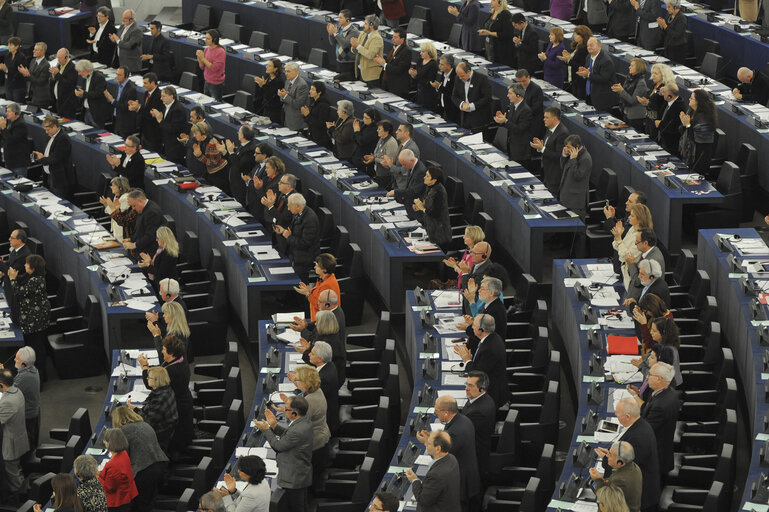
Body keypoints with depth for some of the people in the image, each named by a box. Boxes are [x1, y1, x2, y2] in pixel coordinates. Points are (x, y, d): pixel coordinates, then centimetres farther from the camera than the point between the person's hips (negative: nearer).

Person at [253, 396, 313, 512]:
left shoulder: (298, 431, -34)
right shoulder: (305, 421, -2)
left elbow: (279, 446, -20)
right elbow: (287, 434, 12)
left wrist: (266, 430, -10)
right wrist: (275, 425, -1)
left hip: (294, 479, -10)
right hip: (302, 475, 10)